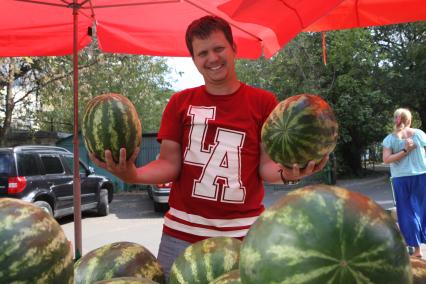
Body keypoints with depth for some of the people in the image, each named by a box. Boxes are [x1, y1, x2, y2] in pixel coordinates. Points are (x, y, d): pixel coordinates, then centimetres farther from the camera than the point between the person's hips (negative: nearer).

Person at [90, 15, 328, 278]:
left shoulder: (264, 102, 1)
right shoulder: (180, 102, 6)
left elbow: (266, 164, -1)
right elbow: (170, 163, 1)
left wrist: (286, 173, -23)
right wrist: (134, 175, -18)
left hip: (243, 232, -1)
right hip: (182, 231, 1)